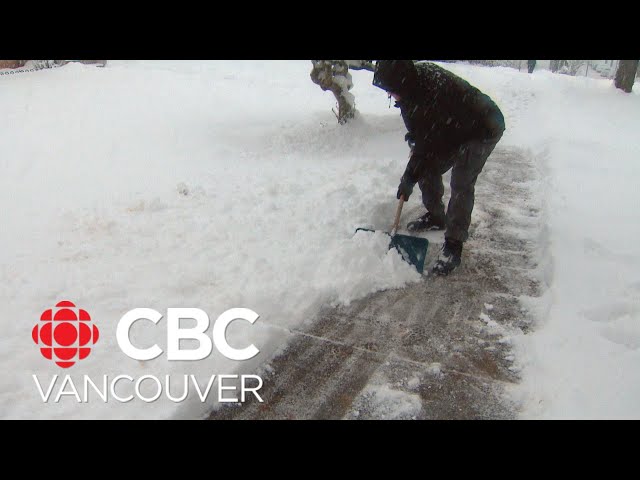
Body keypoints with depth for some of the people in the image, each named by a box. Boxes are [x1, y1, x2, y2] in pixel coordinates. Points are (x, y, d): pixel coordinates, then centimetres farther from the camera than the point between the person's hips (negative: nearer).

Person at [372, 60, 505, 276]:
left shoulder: (433, 91, -37)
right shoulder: (414, 78, -11)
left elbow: (428, 144, -31)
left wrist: (410, 177, -24)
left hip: (483, 130, -9)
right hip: (450, 128, 9)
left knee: (461, 184, -18)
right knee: (428, 169, 8)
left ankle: (454, 245, -11)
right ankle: (435, 217, 28)